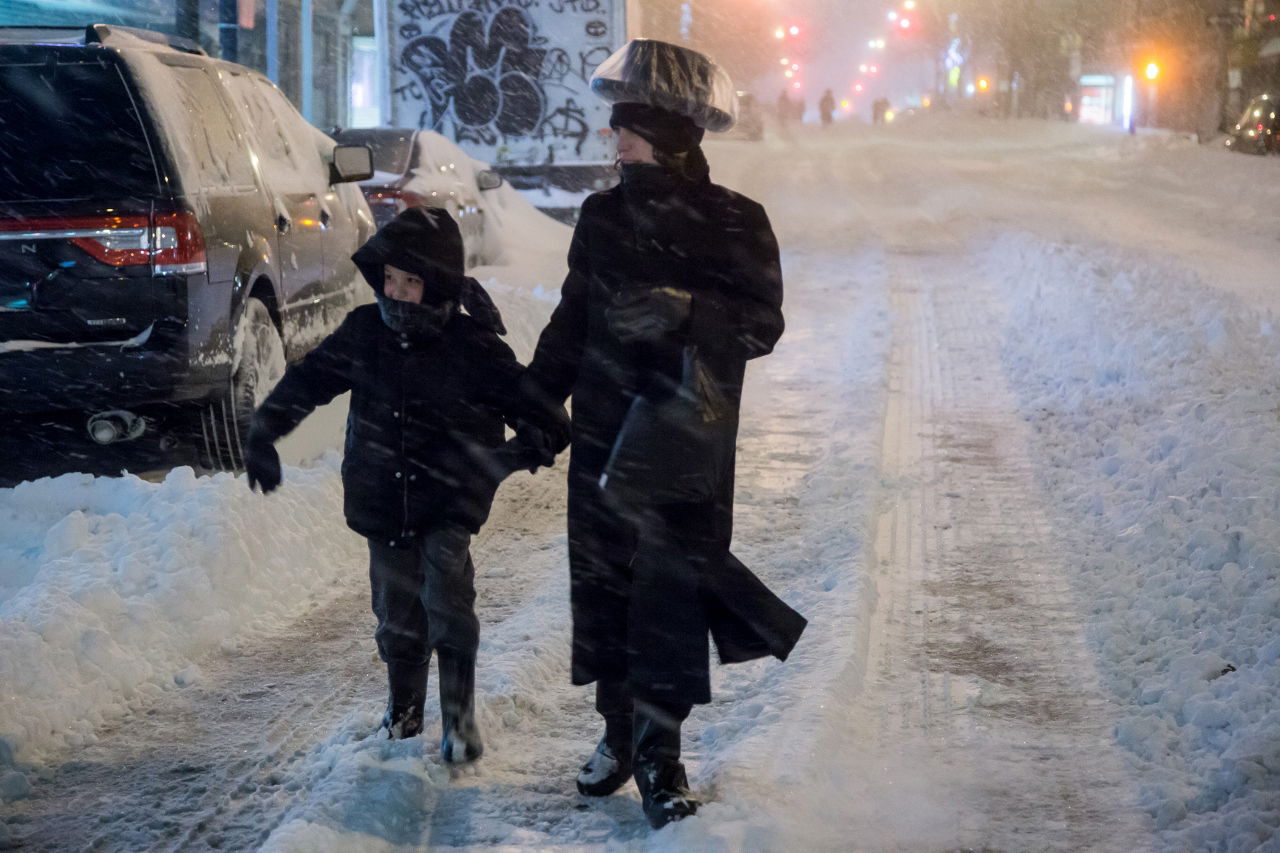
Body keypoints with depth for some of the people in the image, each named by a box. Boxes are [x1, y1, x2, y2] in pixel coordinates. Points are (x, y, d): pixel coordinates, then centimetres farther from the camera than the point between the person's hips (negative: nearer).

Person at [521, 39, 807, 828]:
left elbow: (763, 323, -10)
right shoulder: (604, 216, 5)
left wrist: (682, 311, -26)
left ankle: (660, 753, 8)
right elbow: (572, 321, 12)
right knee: (603, 581, 8)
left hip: (689, 438, -4)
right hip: (603, 432, 4)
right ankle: (619, 731, 25)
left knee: (671, 590, -3)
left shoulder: (736, 223, -6)